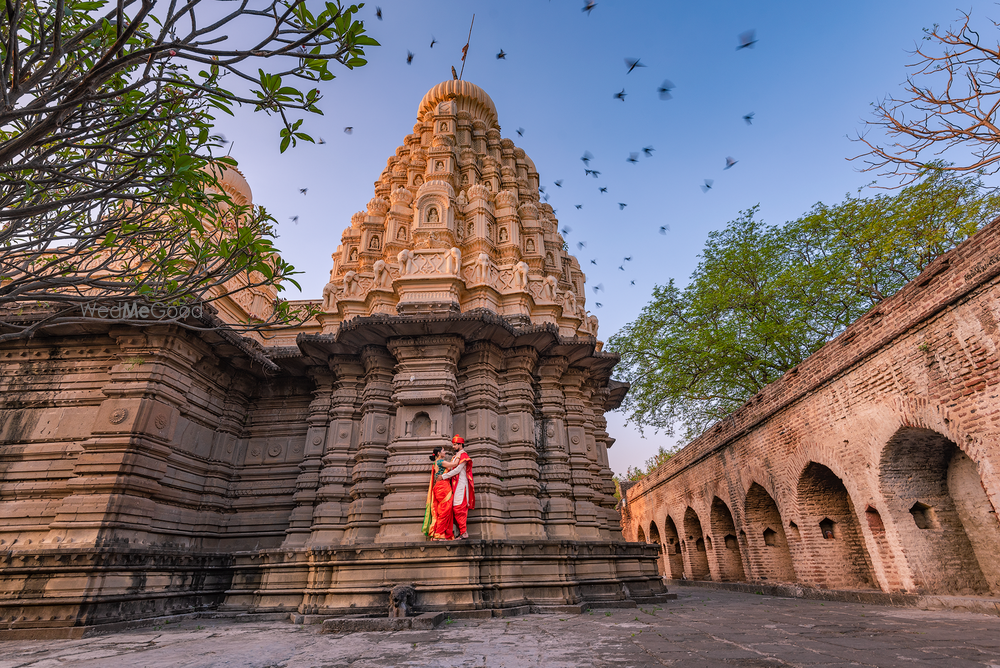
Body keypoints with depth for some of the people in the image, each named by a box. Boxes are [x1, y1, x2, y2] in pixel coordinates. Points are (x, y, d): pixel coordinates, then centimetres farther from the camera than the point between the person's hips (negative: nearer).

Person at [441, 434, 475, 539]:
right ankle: (463, 529, 7)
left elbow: (457, 469, -14)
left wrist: (444, 476, -12)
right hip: (455, 484, 8)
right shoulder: (456, 456, 22)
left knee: (459, 508, -11)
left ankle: (464, 532, -9)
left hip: (460, 484, -8)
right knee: (455, 508, 4)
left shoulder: (463, 455, -5)